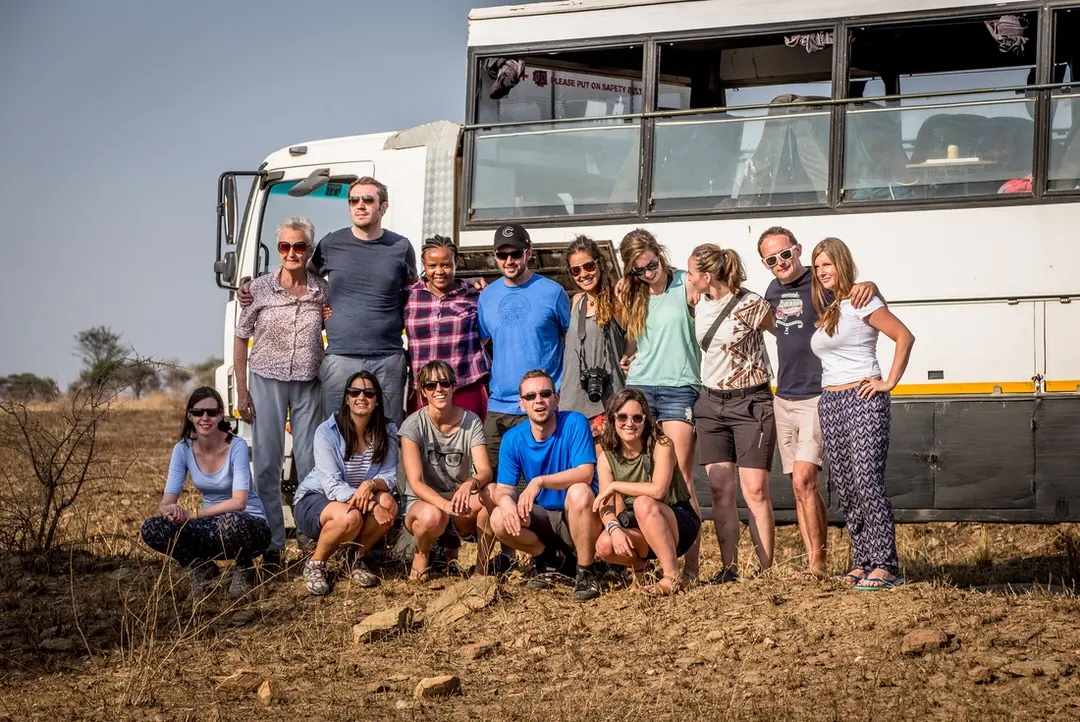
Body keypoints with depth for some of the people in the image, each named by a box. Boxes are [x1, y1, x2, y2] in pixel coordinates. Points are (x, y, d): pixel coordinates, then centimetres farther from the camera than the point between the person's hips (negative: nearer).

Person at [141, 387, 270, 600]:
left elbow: (239, 502, -27)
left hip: (248, 525, -4)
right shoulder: (183, 449, -4)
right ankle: (203, 569, 4)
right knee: (151, 529, -20)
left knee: (230, 521, -40)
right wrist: (169, 509, -35)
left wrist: (193, 514, -34)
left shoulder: (236, 446, -17)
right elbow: (167, 500, -9)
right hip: (214, 527, 4)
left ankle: (244, 570, -6)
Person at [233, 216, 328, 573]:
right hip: (267, 382, -1)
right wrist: (241, 391, 0)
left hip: (309, 385, 1)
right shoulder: (260, 289, -2)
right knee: (266, 465, 0)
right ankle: (272, 546, 5)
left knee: (311, 464, 2)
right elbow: (241, 339, 3)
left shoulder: (323, 291, 2)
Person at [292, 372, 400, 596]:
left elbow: (390, 477, -8)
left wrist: (372, 485, -33)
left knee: (388, 503, -28)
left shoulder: (387, 431, -6)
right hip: (314, 500, -4)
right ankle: (315, 564, -9)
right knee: (350, 517, -37)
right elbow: (332, 485, -24)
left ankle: (357, 558, -4)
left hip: (362, 499, 4)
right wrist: (371, 505, -36)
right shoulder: (327, 432, -18)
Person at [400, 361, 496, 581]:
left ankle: (482, 569, -17)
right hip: (424, 503, -2)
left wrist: (471, 484, -41)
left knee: (492, 492, -31)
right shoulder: (414, 425, -12)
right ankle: (421, 554, -3)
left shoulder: (471, 422, -4)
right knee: (433, 516, -39)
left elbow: (485, 471, -15)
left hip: (462, 502, 2)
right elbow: (416, 483, -20)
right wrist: (446, 505, -39)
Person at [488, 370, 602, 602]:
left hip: (580, 518, -4)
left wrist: (540, 481, -40)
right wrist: (506, 502, -31)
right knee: (499, 520, -22)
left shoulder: (574, 423, -16)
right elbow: (503, 489, -5)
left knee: (579, 492, -36)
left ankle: (586, 573, -19)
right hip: (544, 518, 4)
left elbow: (585, 473, -27)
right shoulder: (513, 439, -5)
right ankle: (545, 557, 8)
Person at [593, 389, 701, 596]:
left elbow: (658, 490, -30)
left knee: (643, 503, -35)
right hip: (638, 530, 4)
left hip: (680, 526, -4)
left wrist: (615, 485, -21)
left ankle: (672, 577, -28)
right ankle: (637, 564, 8)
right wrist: (614, 529, -31)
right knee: (604, 546, -28)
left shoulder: (661, 445, -14)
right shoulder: (606, 457, -2)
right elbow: (606, 507, -9)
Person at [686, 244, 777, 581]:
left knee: (755, 490, -8)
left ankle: (767, 571, -5)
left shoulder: (752, 306, -14)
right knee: (720, 490, 1)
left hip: (751, 403, -6)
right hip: (711, 402, 6)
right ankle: (729, 567, 4)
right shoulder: (701, 304, 5)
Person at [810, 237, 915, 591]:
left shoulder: (859, 302, -5)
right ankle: (862, 562, 10)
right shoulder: (823, 310, 18)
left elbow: (904, 336, -10)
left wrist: (890, 382, -11)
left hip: (863, 399, -8)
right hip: (830, 403, 8)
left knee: (867, 480, -15)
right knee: (844, 486, 5)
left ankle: (884, 565, -15)